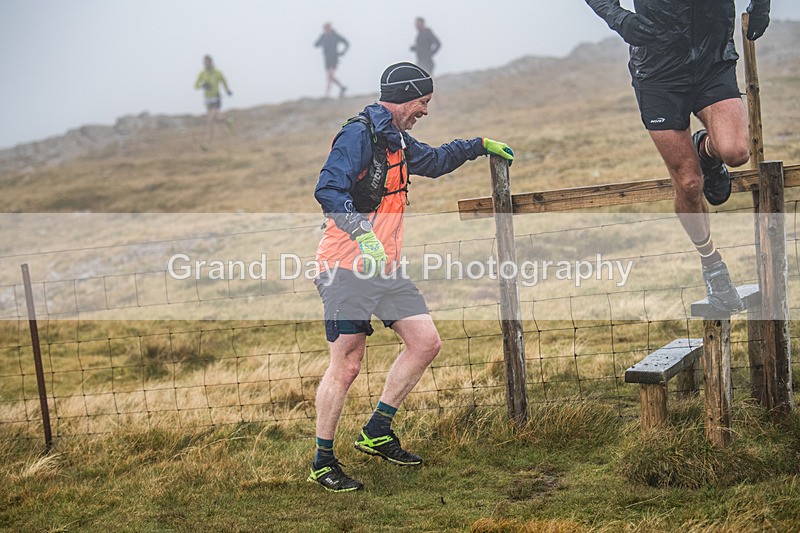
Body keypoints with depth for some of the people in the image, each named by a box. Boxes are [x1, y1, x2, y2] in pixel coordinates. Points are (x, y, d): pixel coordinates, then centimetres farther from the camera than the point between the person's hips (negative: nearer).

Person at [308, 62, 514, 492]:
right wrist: (363, 233, -35)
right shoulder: (358, 134, -11)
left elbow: (434, 160, 39)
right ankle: (322, 463, 6)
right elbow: (328, 190, -23)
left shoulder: (397, 141, 18)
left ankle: (377, 432, 15)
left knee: (425, 342, 6)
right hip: (348, 267, -9)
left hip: (386, 266, 9)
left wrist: (480, 145, 40)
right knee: (346, 366, -7)